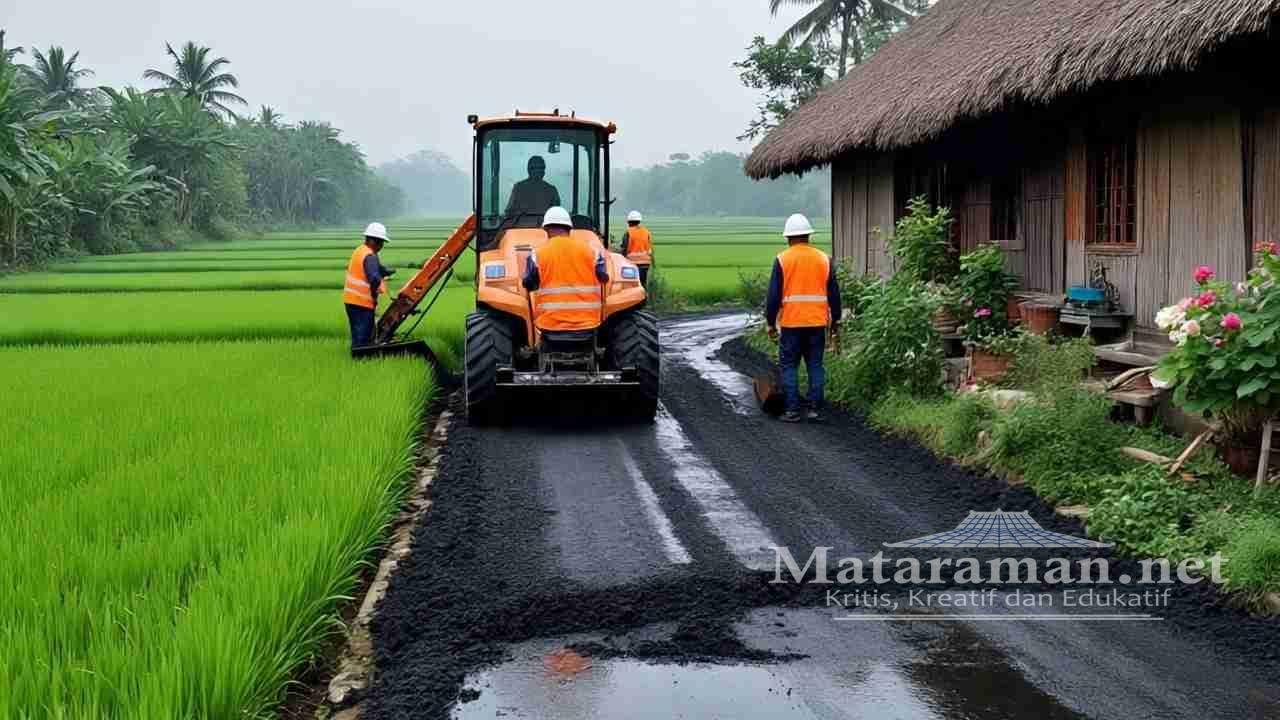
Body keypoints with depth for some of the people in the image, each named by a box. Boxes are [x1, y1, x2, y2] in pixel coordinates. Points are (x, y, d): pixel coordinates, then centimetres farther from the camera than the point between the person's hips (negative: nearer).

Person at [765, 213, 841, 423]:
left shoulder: (782, 260, -4)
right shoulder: (824, 259, 5)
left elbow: (774, 295, -5)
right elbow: (834, 294, 8)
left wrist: (771, 322, 2)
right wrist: (835, 321, 16)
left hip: (791, 322, -3)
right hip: (817, 322, 3)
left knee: (789, 366, 5)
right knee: (815, 365, 9)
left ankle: (792, 410, 2)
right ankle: (815, 408, 7)